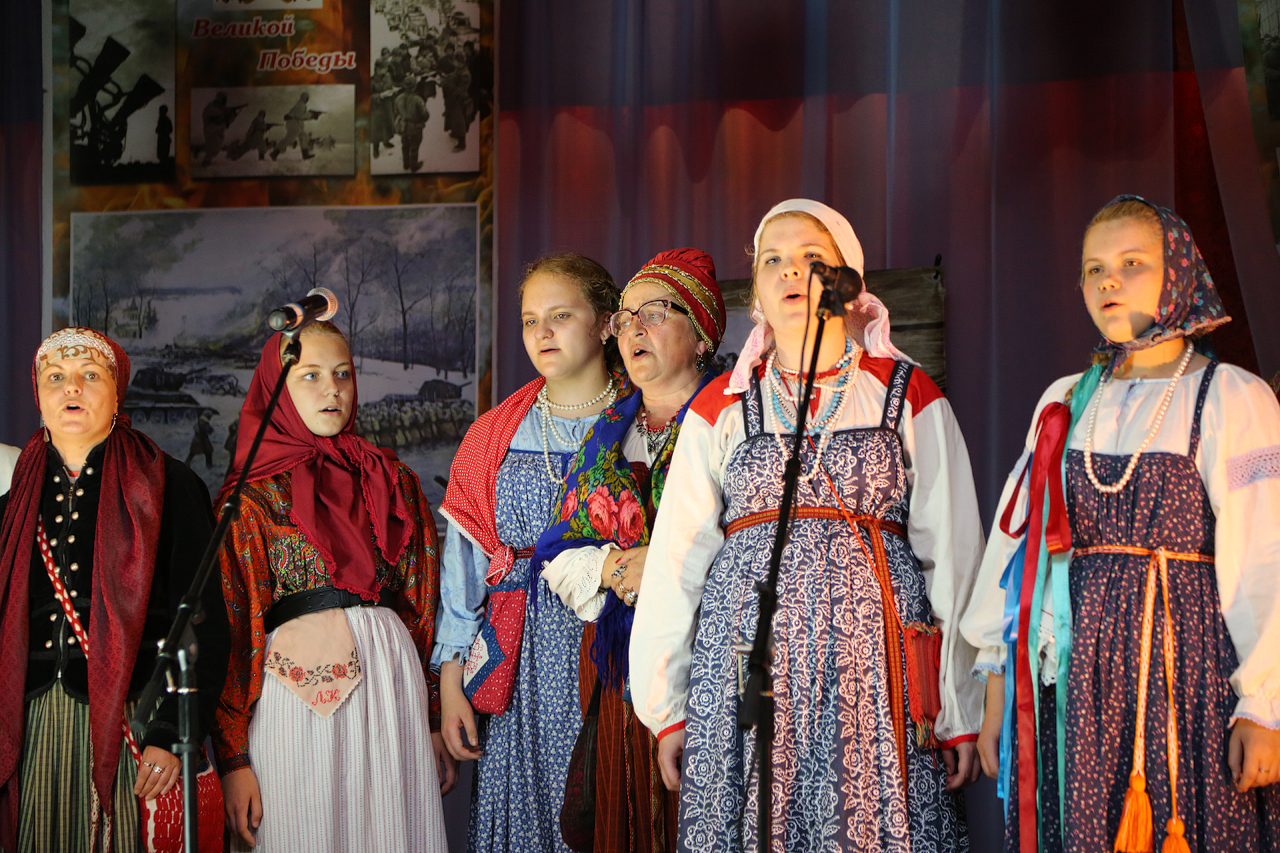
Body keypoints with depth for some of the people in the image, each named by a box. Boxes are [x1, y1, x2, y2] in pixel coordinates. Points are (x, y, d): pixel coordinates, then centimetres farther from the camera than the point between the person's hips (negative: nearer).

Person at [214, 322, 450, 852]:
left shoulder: (392, 482, 12)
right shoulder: (252, 497, 1)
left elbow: (421, 604, 14)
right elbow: (233, 626, -4)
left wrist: (435, 721, 10)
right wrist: (234, 758, -10)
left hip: (392, 683, 3)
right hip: (295, 686, -3)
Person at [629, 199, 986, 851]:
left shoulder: (910, 400, 7)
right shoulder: (721, 408, 11)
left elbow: (952, 558, 5)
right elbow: (673, 564, 11)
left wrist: (962, 714, 2)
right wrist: (665, 709, 8)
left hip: (874, 668, -1)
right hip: (746, 666, 1)